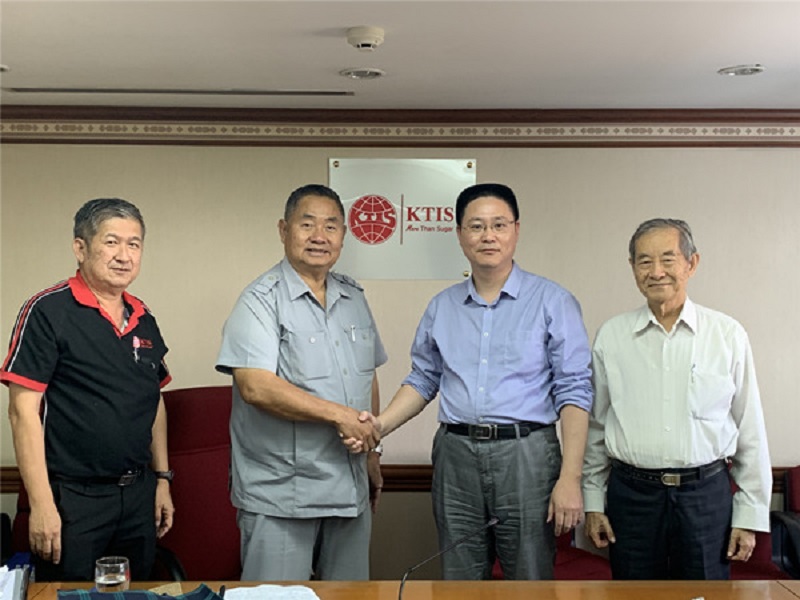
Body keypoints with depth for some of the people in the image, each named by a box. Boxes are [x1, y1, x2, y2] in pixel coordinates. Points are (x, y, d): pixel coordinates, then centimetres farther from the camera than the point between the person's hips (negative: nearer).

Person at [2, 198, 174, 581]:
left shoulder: (144, 320, 9)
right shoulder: (47, 312, -11)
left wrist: (162, 478, 14)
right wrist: (41, 503, -17)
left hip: (139, 495, 6)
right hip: (73, 500, -6)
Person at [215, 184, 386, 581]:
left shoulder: (355, 299, 12)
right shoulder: (261, 301, -10)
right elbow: (256, 387, -22)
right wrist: (339, 414, -19)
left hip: (350, 489, 7)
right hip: (280, 495, -6)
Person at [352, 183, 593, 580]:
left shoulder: (552, 302, -2)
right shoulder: (441, 307, 11)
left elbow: (573, 393, -5)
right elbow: (423, 380, 16)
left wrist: (570, 478, -12)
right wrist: (382, 425, -1)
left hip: (525, 456, -3)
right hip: (456, 457, 4)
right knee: (458, 586, 13)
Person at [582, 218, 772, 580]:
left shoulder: (728, 335, 0)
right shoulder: (611, 336, 2)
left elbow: (750, 430, 3)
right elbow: (595, 427, 7)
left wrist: (751, 515, 2)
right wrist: (593, 503, 6)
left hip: (707, 494, 0)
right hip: (631, 492, 1)